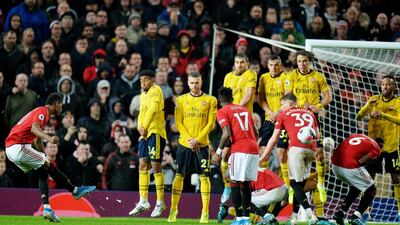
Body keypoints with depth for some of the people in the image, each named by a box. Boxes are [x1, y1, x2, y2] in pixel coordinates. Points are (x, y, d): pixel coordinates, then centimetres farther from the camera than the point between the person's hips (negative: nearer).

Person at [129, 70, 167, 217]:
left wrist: (145, 127, -28)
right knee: (143, 165, 5)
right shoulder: (143, 95, 20)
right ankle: (143, 202, 8)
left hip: (155, 133, -9)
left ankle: (160, 202, -1)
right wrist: (140, 127, -1)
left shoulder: (155, 91, -8)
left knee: (156, 166, -6)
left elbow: (153, 109, -21)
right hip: (145, 134, 9)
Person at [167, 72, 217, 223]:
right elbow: (178, 123, 3)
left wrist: (198, 140, -11)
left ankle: (205, 212, -2)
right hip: (184, 144, 1)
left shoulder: (210, 100, 3)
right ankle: (173, 209, 8)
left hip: (202, 144, -1)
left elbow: (211, 123, -2)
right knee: (179, 176, 2)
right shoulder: (181, 100, 7)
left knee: (204, 176, -4)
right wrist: (189, 139, -10)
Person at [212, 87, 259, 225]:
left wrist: (218, 152, -2)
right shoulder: (244, 109, 22)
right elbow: (256, 133, 20)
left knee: (235, 183, -2)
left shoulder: (222, 112, 2)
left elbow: (227, 134, -10)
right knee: (246, 184, 12)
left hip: (240, 150, -6)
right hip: (254, 148, 6)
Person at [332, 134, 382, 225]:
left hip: (335, 165, 7)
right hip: (350, 167, -7)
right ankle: (356, 217, 2)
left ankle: (341, 212, 23)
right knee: (371, 190, 13)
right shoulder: (376, 149, 4)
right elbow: (361, 161, -10)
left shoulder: (356, 136, 24)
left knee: (355, 187, 31)